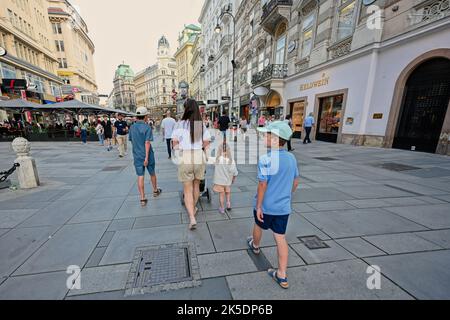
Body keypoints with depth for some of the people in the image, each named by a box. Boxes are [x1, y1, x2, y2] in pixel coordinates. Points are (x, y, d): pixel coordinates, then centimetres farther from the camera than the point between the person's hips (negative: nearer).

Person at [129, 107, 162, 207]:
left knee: (140, 177, 4)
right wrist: (147, 157, -21)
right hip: (147, 155, -3)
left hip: (137, 156, 4)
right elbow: (147, 143, -20)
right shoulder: (147, 127, -14)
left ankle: (143, 199, 5)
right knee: (152, 173, 17)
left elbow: (131, 141, 13)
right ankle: (155, 191, 36)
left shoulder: (132, 127, 4)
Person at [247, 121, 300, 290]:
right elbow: (295, 183, 7)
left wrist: (258, 206, -12)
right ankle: (282, 276, 20)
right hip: (284, 207, 4)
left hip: (266, 206, -4)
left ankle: (255, 246, 53)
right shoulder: (291, 158, -2)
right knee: (281, 238, 11)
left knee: (258, 226, 25)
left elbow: (263, 185, -21)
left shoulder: (266, 159, -22)